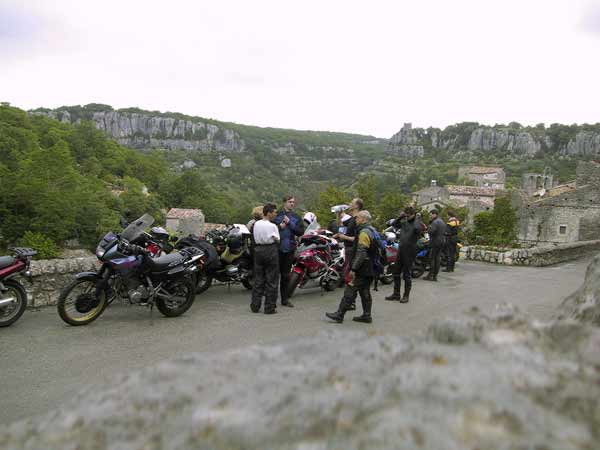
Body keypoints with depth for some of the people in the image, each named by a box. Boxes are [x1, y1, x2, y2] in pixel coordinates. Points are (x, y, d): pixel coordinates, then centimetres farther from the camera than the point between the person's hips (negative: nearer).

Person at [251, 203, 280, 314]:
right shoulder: (272, 226, -13)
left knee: (258, 279, 12)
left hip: (258, 250, 6)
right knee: (271, 280, 3)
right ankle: (270, 307, 7)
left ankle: (255, 306, 15)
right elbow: (277, 240, -7)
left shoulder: (256, 224, 4)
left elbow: (255, 237, 10)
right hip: (270, 251, -5)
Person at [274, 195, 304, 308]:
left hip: (289, 249, 3)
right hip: (277, 248, -3)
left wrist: (290, 223, -10)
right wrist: (279, 226, -16)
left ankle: (285, 298, 22)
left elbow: (301, 231, -2)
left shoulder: (296, 217, 8)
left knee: (286, 275, 13)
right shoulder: (277, 215, -1)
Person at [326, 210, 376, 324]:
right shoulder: (371, 230, 15)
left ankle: (339, 315, -2)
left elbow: (361, 253, -23)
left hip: (361, 269, -10)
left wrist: (353, 269, -22)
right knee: (365, 292, 14)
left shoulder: (364, 232, -17)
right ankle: (366, 315, 18)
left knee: (350, 291, -6)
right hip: (369, 269, 10)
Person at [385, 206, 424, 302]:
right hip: (401, 250, 7)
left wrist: (417, 218, -16)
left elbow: (417, 229, -30)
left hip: (410, 252, -7)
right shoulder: (404, 222, 9)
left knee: (407, 275, 2)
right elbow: (393, 224, 15)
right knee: (396, 272, 13)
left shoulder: (417, 223, -9)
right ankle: (396, 294, 25)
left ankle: (406, 296, 15)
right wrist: (400, 217, 4)